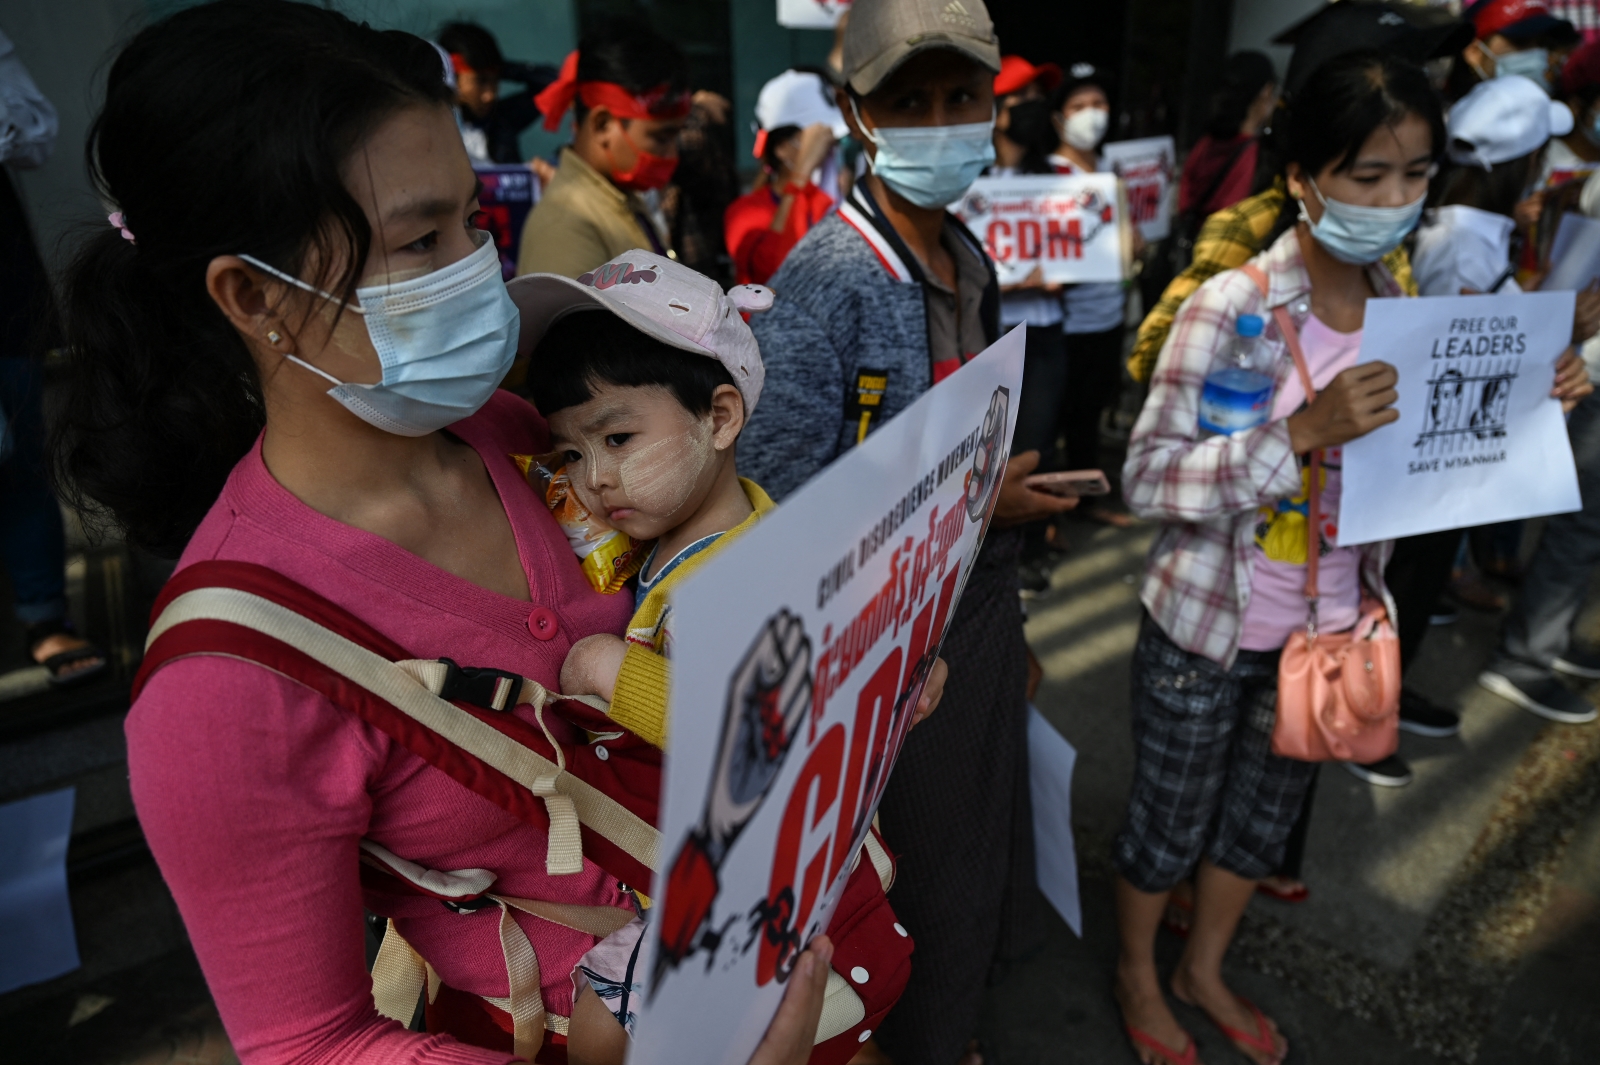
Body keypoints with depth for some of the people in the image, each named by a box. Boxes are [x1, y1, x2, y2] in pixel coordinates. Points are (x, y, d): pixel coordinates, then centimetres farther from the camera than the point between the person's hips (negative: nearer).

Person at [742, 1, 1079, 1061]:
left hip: (978, 605, 8)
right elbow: (782, 501, -27)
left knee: (987, 843, 23)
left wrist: (1009, 621, 17)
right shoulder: (826, 279, -22)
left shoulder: (971, 259, 5)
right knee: (927, 872, 13)